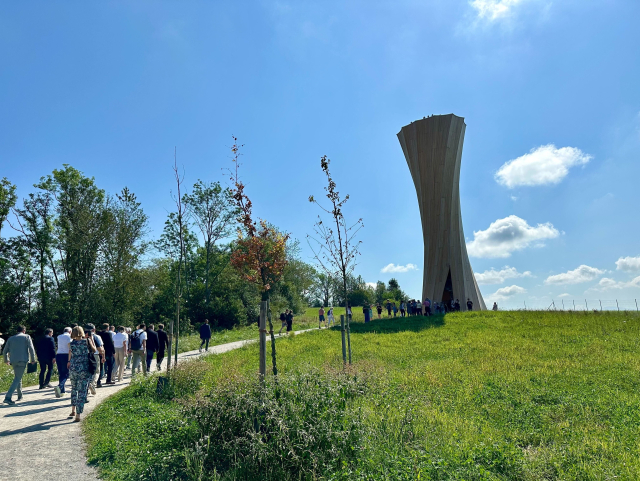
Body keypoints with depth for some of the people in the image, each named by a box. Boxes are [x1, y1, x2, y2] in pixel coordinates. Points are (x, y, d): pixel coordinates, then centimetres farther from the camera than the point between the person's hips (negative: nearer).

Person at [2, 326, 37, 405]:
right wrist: (33, 359, 0)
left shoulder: (11, 338, 13)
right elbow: (31, 349, -7)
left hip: (13, 361, 5)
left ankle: (20, 395, 29)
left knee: (18, 377, 20)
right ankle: (8, 397, -17)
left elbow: (5, 351, 17)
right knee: (17, 379, -4)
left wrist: (6, 360, 33)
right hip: (22, 360, -5)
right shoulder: (27, 337, 1)